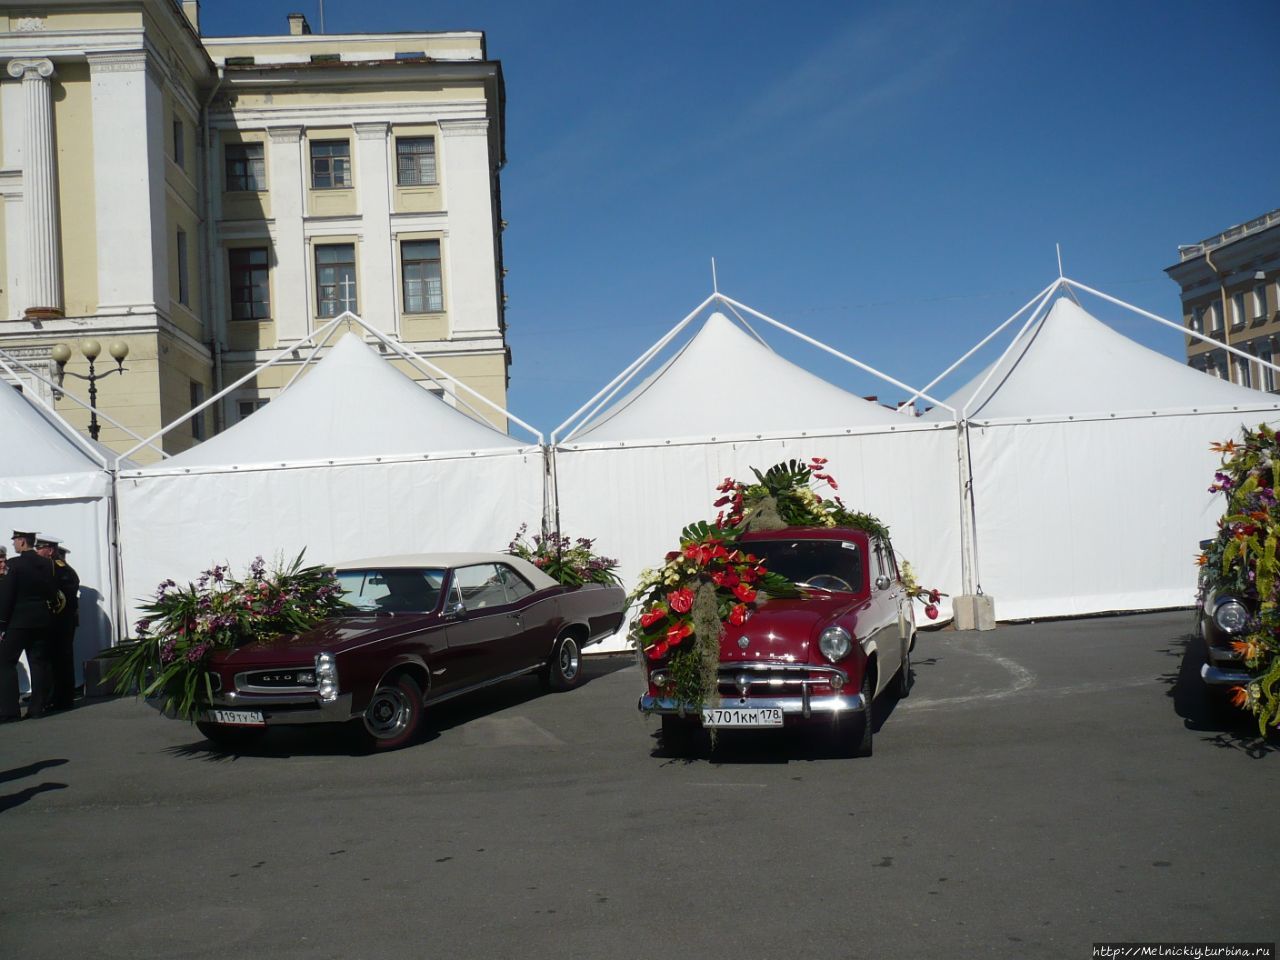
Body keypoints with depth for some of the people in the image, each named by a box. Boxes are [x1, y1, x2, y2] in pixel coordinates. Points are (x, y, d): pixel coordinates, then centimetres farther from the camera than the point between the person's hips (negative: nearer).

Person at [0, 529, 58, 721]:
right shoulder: (47, 564, 6)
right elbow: (53, 592, 9)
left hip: (18, 621, -6)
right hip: (42, 620, 6)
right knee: (39, 662, 8)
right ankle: (38, 706, 9)